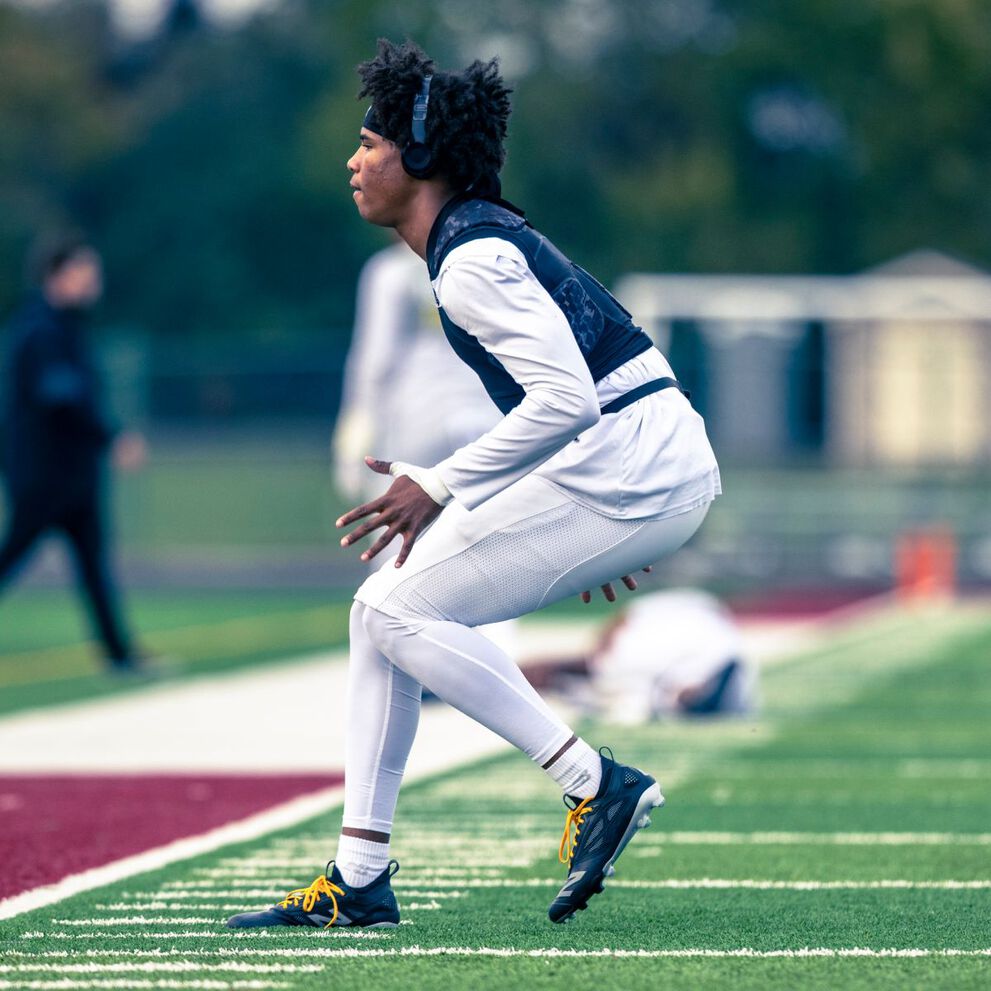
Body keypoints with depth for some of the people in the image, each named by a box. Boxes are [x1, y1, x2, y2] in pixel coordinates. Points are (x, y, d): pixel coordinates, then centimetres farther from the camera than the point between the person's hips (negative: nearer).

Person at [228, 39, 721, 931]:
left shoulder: (470, 260, -15)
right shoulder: (480, 236, 16)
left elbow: (567, 399, -24)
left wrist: (438, 486, -18)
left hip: (630, 467, -10)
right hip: (636, 470, 10)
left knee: (403, 612, -10)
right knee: (383, 608, 9)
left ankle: (595, 784, -8)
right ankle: (359, 882, 10)